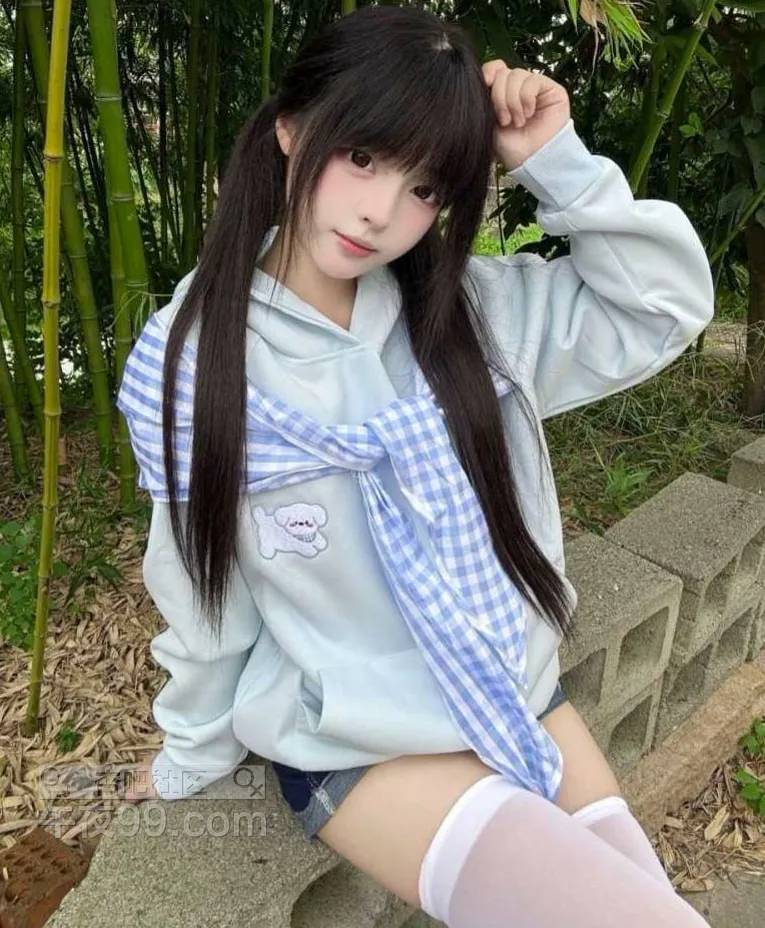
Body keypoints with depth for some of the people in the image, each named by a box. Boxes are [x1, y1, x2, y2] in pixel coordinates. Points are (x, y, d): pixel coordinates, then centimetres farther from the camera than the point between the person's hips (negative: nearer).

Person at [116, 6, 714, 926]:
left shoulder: (471, 307, -8)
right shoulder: (191, 366, -15)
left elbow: (666, 306, -1)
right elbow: (206, 606, -5)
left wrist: (558, 164, -13)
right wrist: (189, 763, 9)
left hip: (519, 699, 4)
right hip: (358, 747, -4)